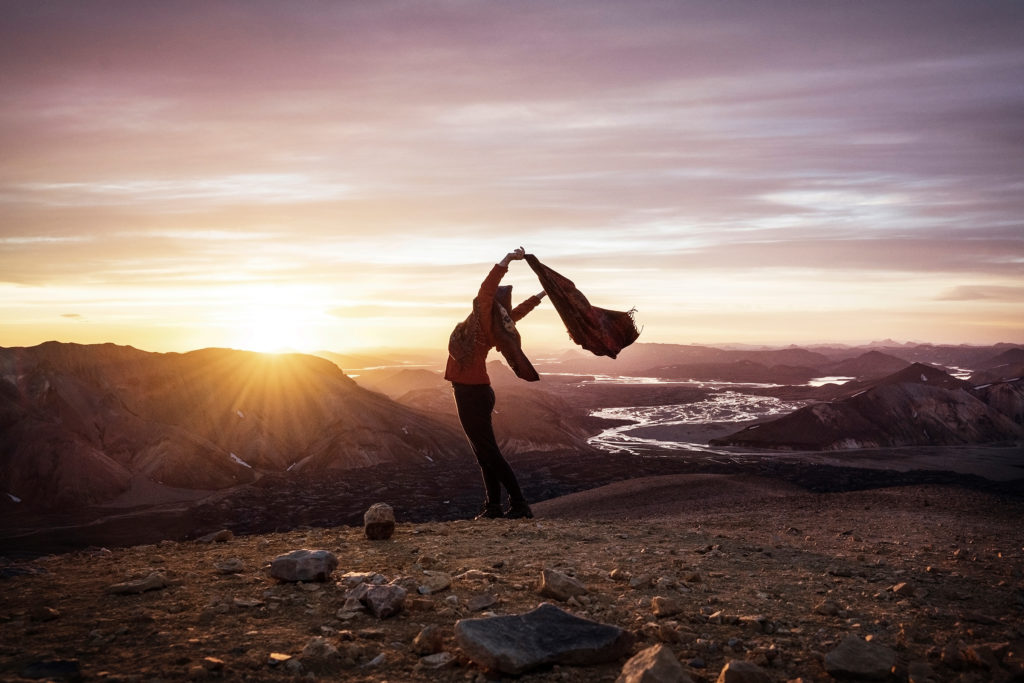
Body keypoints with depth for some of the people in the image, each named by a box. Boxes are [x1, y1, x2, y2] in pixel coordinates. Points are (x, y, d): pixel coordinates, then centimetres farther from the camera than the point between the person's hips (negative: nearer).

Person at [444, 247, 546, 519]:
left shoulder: (486, 321, -13)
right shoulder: (494, 324, 10)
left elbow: (487, 290, -28)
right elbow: (516, 312, 28)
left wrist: (505, 262, -35)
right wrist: (537, 298, 40)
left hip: (472, 392, -9)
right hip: (475, 390, 9)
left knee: (488, 452, -6)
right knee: (484, 452, 12)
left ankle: (519, 504, -3)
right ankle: (493, 506, 18)